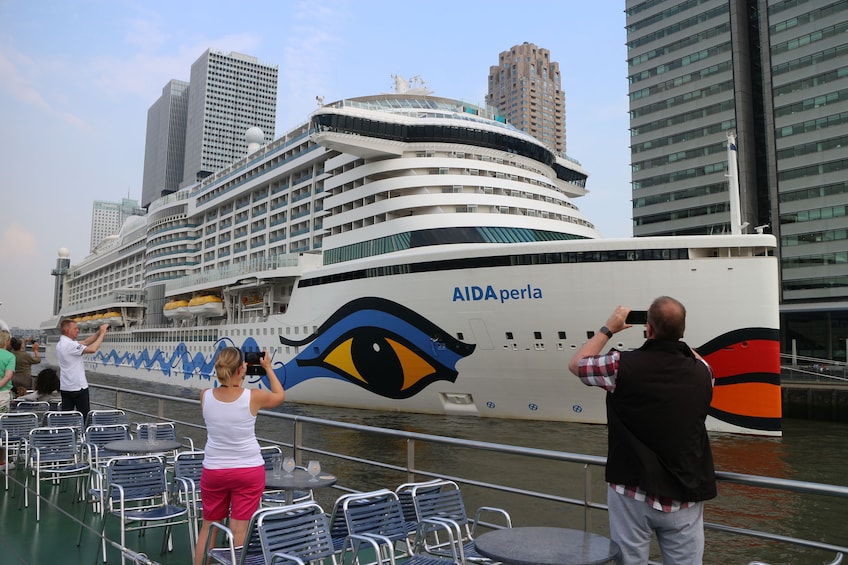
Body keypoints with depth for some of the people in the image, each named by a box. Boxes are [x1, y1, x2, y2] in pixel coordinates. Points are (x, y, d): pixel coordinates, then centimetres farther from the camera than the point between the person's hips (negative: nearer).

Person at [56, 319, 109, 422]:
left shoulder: (61, 344, 11)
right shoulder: (70, 345, -19)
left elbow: (85, 342, 12)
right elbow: (92, 349, -25)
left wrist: (99, 333, 5)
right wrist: (102, 334, -14)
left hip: (65, 387, 9)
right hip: (78, 387, -8)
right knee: (85, 417, 2)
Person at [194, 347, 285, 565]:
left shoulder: (205, 396, -10)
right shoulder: (254, 397, -15)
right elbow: (280, 396, 7)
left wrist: (228, 375, 14)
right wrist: (268, 368, 15)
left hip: (214, 471, 3)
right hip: (249, 471, -2)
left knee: (209, 526, 18)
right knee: (239, 530, 3)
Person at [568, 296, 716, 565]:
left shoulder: (624, 365, -14)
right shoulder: (701, 372, -4)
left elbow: (576, 364, 5)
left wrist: (608, 329, 13)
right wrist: (673, 334, 22)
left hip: (633, 494, -3)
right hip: (685, 499, 3)